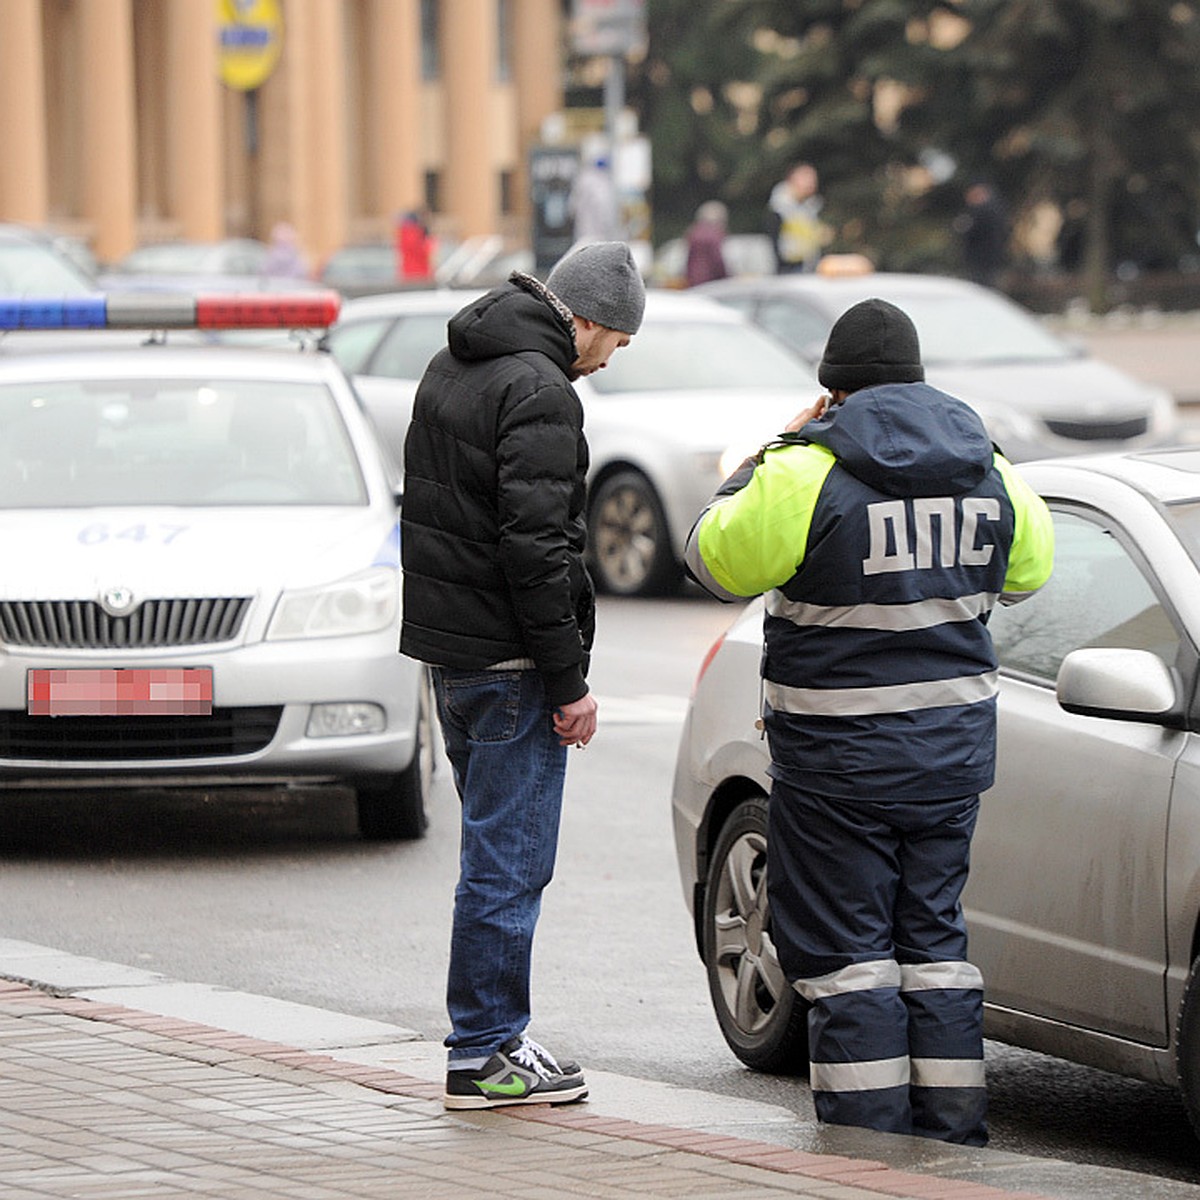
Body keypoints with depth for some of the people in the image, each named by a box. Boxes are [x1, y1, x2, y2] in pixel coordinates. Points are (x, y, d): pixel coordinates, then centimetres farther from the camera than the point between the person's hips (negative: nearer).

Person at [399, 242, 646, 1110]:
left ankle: (494, 1039, 20)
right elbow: (534, 546, -22)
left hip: (446, 647, 10)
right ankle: (485, 1056, -1)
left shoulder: (449, 370, 14)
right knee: (509, 862, -4)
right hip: (507, 660, -10)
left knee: (500, 850, 16)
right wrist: (571, 680, -16)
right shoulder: (539, 393, -17)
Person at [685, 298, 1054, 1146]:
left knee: (845, 945, 2)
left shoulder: (806, 474, -14)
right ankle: (953, 1132, 14)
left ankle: (870, 1137, 0)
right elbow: (1030, 571, 20)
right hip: (954, 749, 5)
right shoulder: (988, 472, 3)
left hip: (840, 758, -5)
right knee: (933, 936, 14)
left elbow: (717, 559, -3)